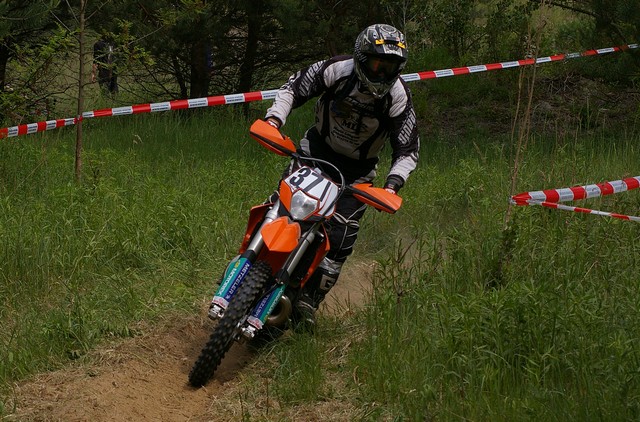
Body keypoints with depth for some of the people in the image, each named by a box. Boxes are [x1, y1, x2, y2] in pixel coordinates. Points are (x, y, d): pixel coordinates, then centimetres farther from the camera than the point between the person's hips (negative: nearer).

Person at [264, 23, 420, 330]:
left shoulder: (398, 98, -20)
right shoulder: (337, 70, -20)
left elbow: (407, 151, -15)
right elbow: (294, 87, -8)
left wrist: (392, 184, -31)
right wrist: (274, 118, -25)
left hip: (357, 167, -1)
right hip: (318, 147, 1)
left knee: (341, 238, -11)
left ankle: (309, 301, 1)